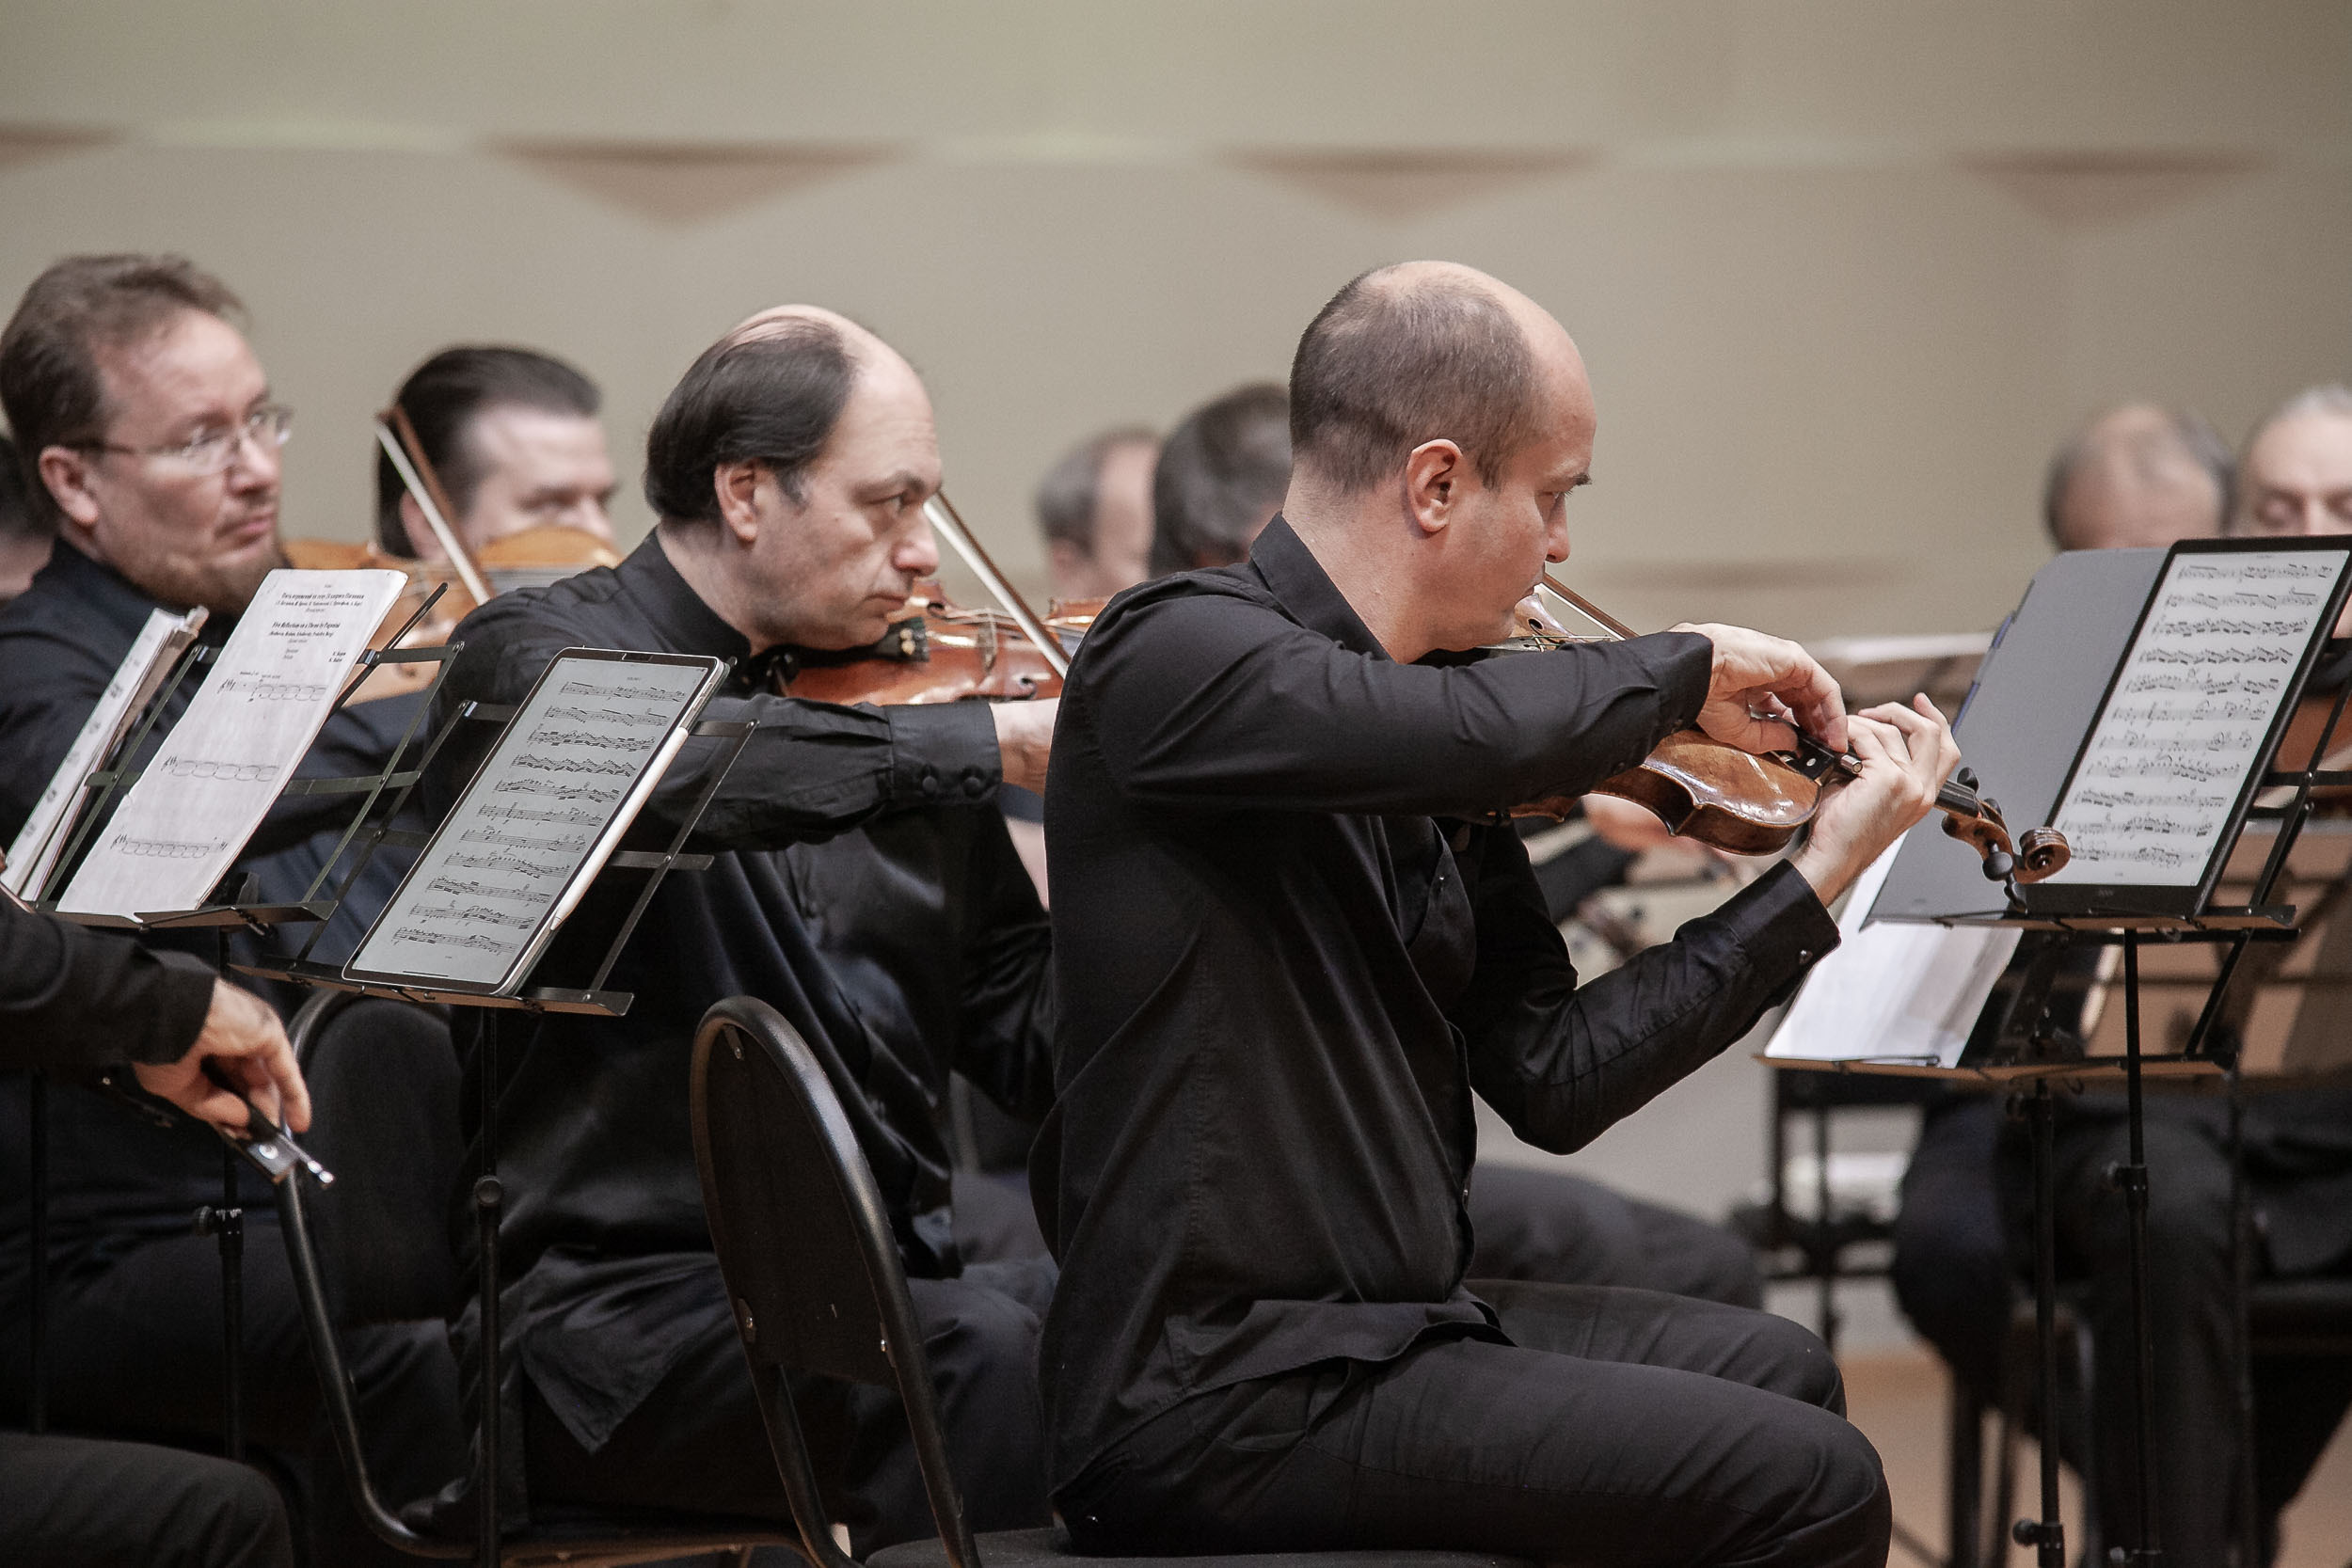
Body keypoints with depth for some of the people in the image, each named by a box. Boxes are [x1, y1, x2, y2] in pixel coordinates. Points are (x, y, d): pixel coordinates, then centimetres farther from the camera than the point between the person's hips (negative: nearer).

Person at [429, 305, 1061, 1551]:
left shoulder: (882, 701, 16)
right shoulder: (535, 654, -1)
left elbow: (1031, 1048, 13)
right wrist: (990, 742, -26)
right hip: (618, 1306, -6)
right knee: (995, 1360, -31)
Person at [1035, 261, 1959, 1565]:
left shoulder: (1436, 777, 11)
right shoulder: (1175, 658, -15)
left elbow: (1553, 1080, 11)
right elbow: (1481, 731, -32)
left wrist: (1822, 872, 13)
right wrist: (1689, 669, -12)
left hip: (1373, 1330, 10)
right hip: (1219, 1400, -10)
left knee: (1775, 1371, 24)